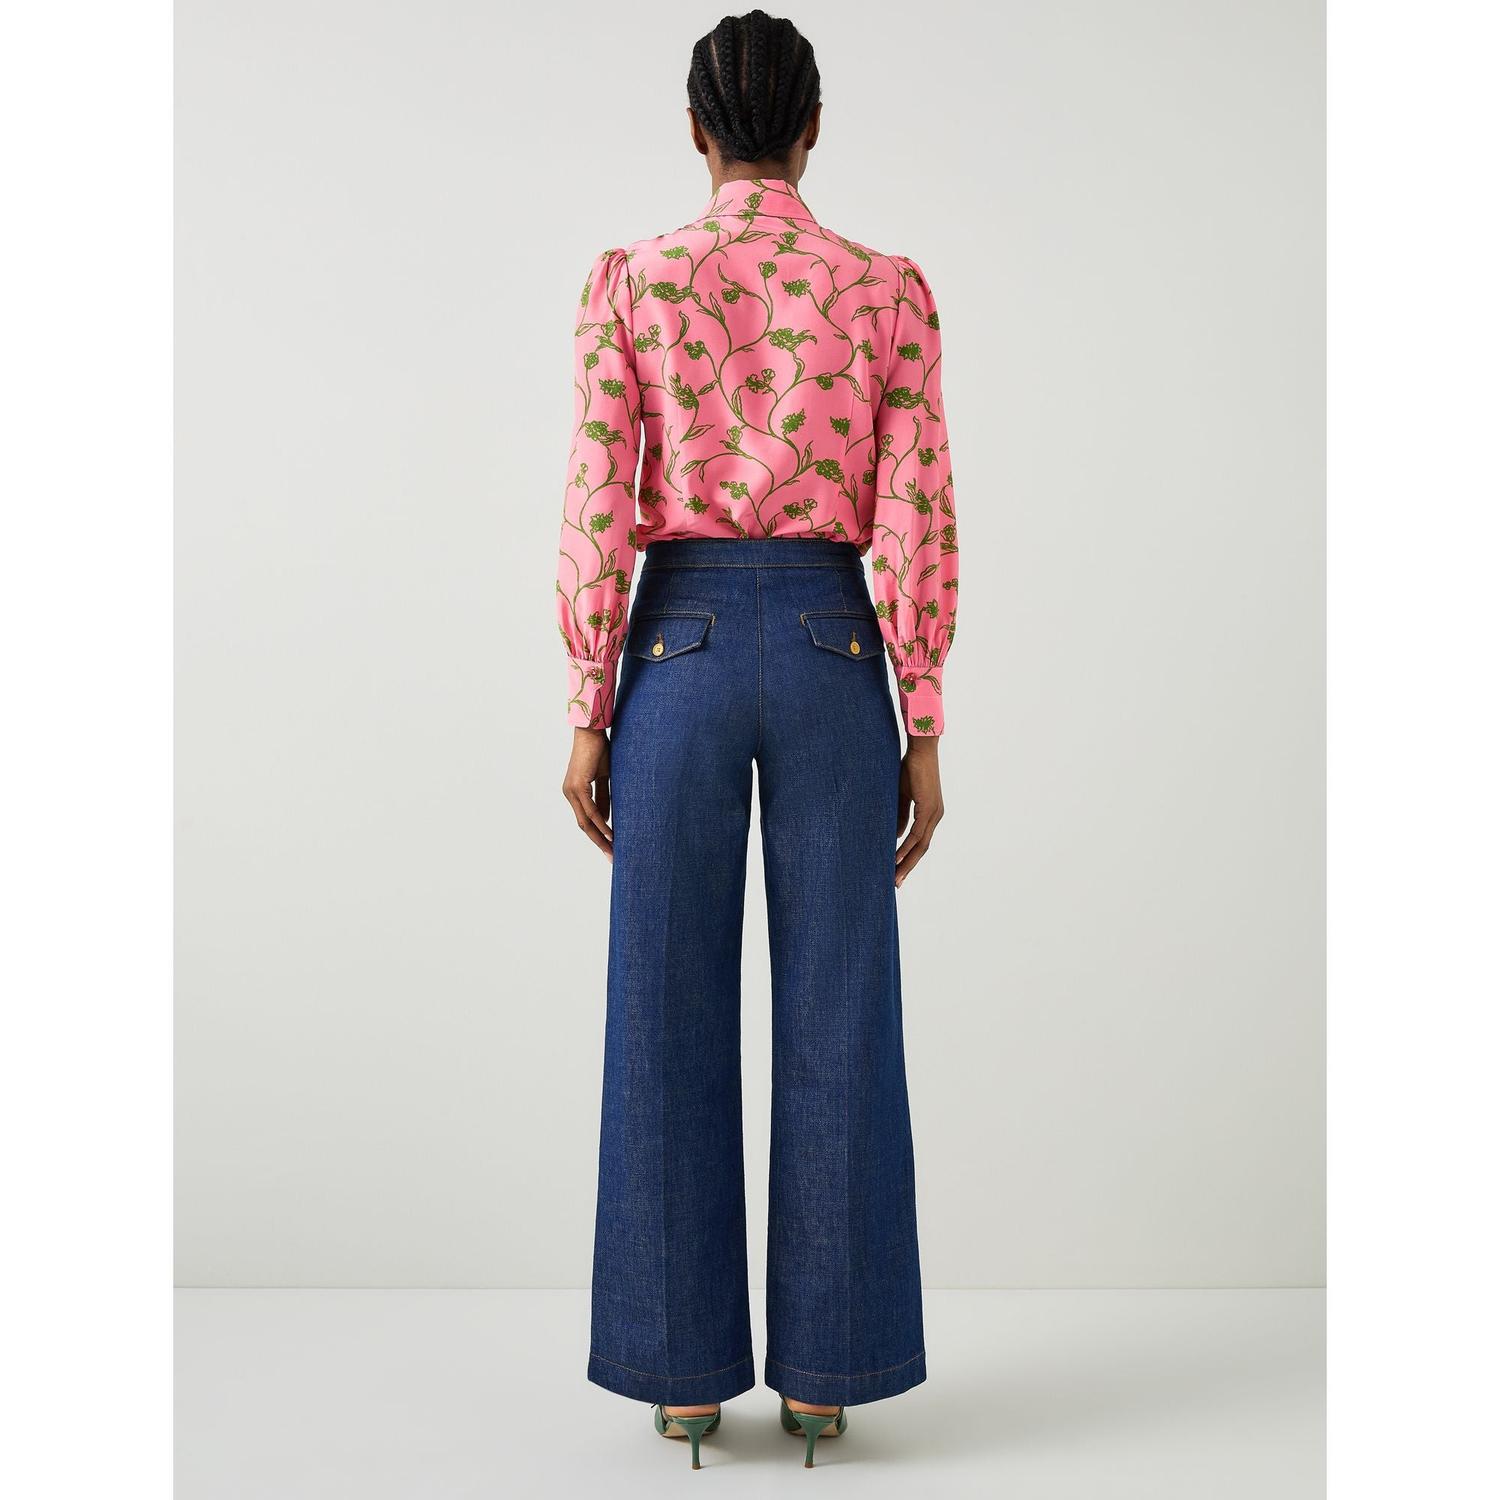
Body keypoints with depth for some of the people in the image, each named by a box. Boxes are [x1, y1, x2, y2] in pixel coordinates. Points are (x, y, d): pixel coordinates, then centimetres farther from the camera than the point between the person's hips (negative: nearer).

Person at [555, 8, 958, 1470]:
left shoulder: (628, 280, 1)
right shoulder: (888, 290, 3)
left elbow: (598, 512, -4)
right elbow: (916, 526, -2)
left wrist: (587, 717, 2)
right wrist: (925, 732, 3)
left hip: (679, 648, 0)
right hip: (833, 651, 1)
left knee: (670, 1020, 7)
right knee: (834, 1021, 7)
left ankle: (684, 1365, 15)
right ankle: (822, 1368, 15)